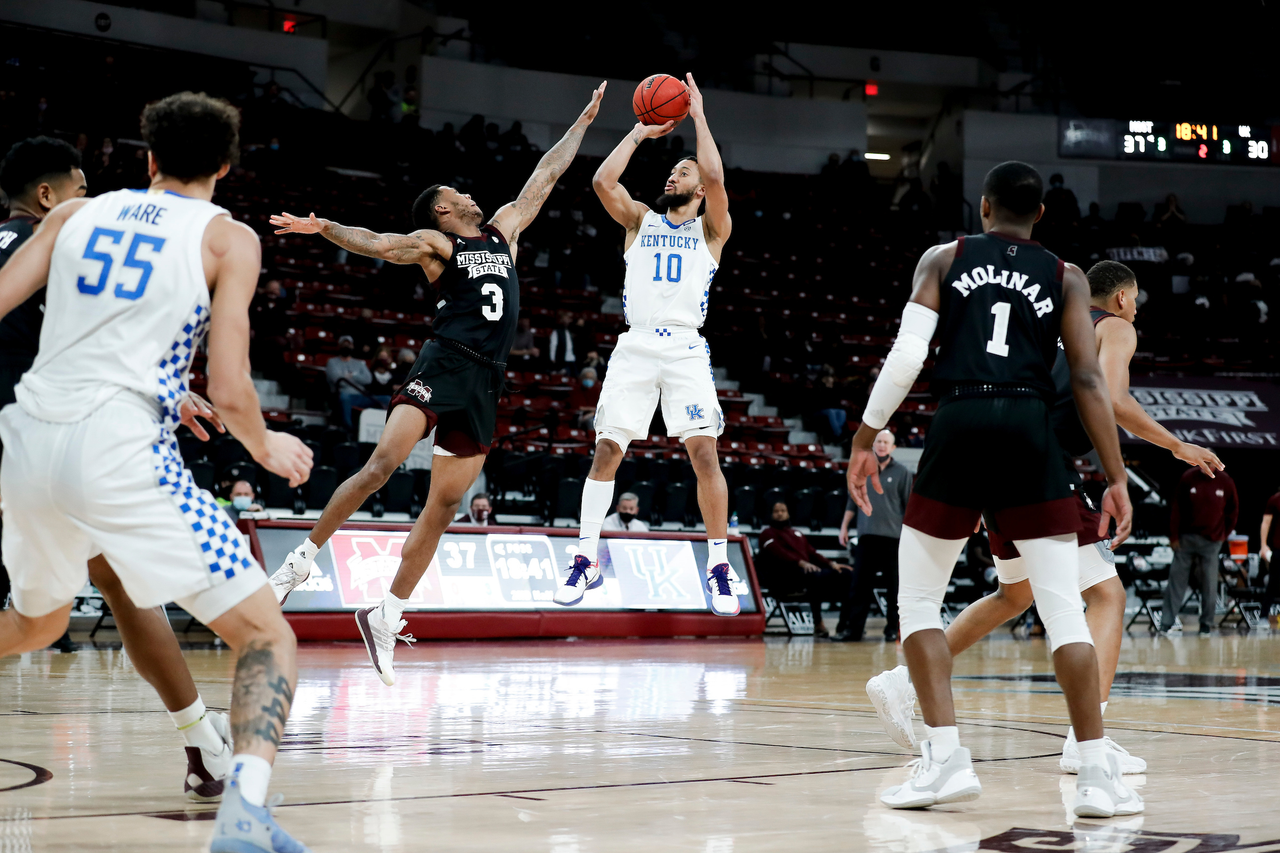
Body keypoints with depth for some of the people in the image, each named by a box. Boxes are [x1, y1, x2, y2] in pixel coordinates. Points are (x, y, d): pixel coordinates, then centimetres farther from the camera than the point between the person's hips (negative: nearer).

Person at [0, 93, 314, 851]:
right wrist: (268, 449, 17)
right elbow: (229, 392, -3)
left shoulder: (77, 213, 16)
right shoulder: (228, 239, 5)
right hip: (120, 448, -5)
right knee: (268, 637, 1)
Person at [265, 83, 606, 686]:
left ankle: (386, 617, 9)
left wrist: (585, 120, 35)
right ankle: (304, 558, -10)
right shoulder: (435, 242, 7)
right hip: (444, 366, -5)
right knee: (382, 463, -22)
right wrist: (324, 227, -24)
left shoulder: (502, 230, 24)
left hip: (484, 386, 6)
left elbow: (546, 175, 30)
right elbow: (379, 244, -8)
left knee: (444, 506, 3)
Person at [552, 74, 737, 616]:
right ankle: (585, 561, 4)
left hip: (687, 349, -2)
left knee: (704, 453, -12)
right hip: (635, 347, 2)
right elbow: (602, 181, 2)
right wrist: (640, 133, 9)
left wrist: (698, 115, 1)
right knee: (607, 450, -3)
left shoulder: (711, 228, 12)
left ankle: (719, 570, -7)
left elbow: (714, 176, -7)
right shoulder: (641, 220, 19)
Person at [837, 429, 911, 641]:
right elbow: (853, 501, 14)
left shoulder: (901, 472, 2)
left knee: (894, 586, 2)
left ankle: (892, 629, 10)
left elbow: (909, 505, 3)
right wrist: (844, 527, 10)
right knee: (860, 584, 1)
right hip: (867, 534, 2)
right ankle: (853, 628, 3)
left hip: (893, 536, -2)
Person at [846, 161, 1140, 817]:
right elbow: (1088, 379, 4)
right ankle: (1098, 775, -4)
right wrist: (1115, 478, 5)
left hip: (959, 426, 0)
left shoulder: (943, 260, 13)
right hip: (1030, 431, 1)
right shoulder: (1065, 277, 14)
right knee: (1064, 609, 3)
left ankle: (945, 759, 0)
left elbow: (906, 354, 0)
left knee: (917, 600, 12)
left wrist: (865, 438, 7)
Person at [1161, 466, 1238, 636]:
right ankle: (1167, 623, 2)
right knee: (1176, 579, -1)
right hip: (1186, 538, 0)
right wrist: (1174, 536, -1)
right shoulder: (1188, 479, -3)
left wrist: (1223, 535, 7)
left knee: (1209, 584, -1)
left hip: (1212, 542, 0)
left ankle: (1206, 624, 9)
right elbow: (1176, 509, 1)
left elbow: (1233, 512, 10)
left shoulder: (1225, 483, -2)